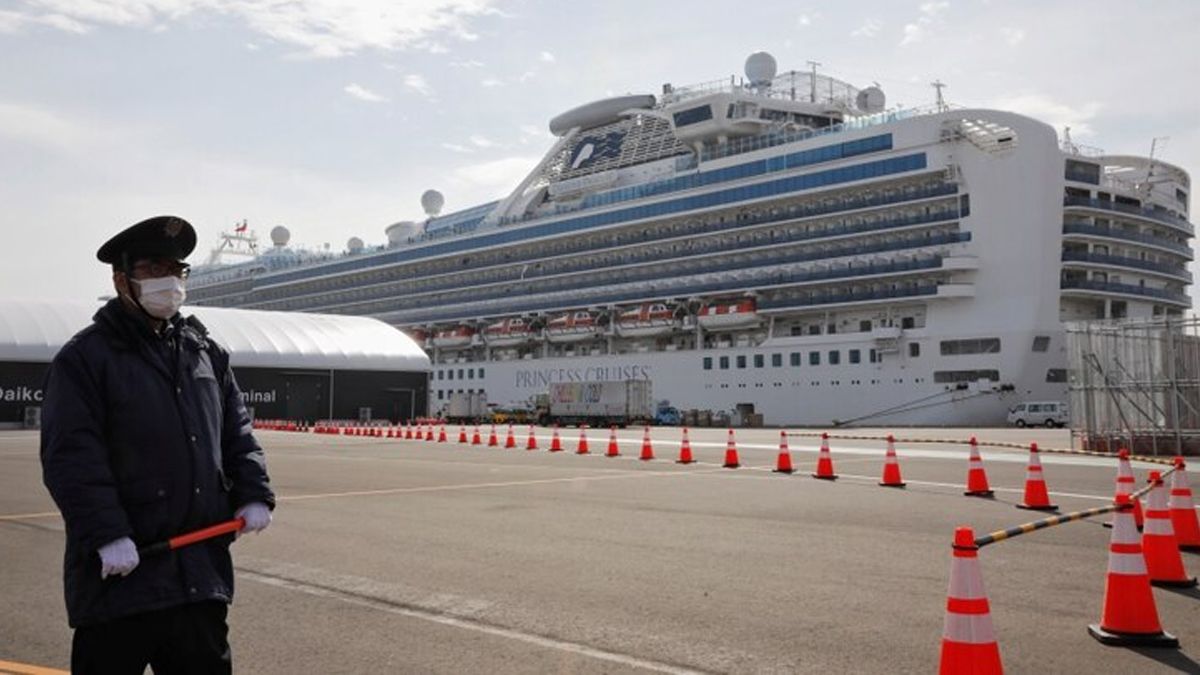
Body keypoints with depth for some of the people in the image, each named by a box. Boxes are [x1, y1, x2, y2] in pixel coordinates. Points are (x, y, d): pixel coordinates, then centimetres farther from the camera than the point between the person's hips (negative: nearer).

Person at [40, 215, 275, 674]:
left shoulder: (206, 352, 13)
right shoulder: (85, 357, -6)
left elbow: (237, 433, 16)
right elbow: (71, 456, -13)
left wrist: (253, 494, 3)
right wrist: (106, 534, -20)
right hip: (119, 568, -5)